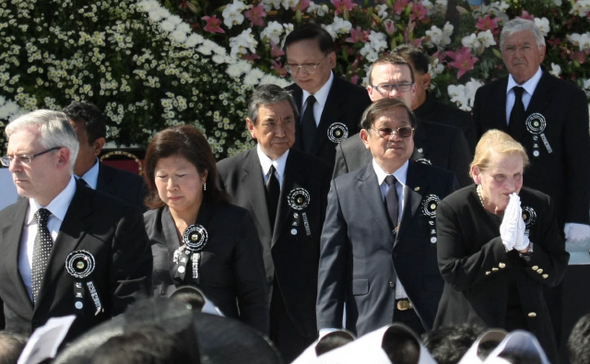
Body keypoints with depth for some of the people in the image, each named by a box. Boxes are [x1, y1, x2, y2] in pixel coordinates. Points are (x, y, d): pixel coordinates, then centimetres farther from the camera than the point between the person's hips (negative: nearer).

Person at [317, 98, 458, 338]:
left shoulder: (441, 183, 9)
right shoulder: (343, 189, 9)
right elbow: (331, 265, 6)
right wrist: (328, 331, -2)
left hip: (432, 321, 0)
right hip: (369, 325, 0)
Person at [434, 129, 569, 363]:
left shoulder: (540, 206, 2)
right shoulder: (453, 209, -7)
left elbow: (555, 275, 0)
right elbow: (453, 275, -14)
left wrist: (526, 247, -17)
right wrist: (501, 245, -20)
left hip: (527, 325, 2)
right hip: (470, 329, -2)